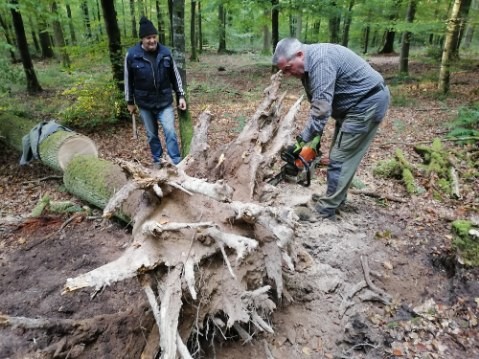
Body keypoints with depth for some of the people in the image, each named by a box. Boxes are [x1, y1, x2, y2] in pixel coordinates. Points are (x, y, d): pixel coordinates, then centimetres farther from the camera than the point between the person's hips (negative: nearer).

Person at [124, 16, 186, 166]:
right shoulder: (132, 55, -10)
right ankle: (157, 159, 31)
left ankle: (177, 162, 2)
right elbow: (128, 80, -1)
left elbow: (175, 76, 4)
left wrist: (180, 96, 1)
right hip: (145, 103, 0)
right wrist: (130, 102, 3)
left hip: (165, 101, 0)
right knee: (152, 134, 13)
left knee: (170, 131, -6)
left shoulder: (165, 52, -5)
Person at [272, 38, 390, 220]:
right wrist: (315, 136, 5)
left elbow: (322, 108, -30)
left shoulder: (320, 60, -25)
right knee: (340, 154, 14)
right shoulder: (309, 64, 6)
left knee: (341, 157, -7)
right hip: (355, 103, 10)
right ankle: (335, 199, 27)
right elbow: (317, 104, 8)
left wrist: (302, 141, -28)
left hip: (369, 102, -10)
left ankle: (326, 210, 2)